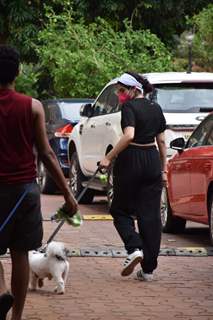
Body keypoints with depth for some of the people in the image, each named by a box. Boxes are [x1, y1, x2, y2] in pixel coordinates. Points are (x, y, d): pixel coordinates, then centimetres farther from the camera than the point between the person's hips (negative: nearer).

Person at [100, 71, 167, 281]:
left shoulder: (129, 107, -10)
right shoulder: (156, 109, 10)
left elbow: (129, 136, -24)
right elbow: (161, 141, 12)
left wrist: (109, 157, -20)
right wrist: (163, 169, 18)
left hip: (131, 160, -6)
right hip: (153, 160, 6)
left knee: (120, 210, 12)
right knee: (150, 215, 6)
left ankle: (134, 248, -11)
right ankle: (148, 269, 5)